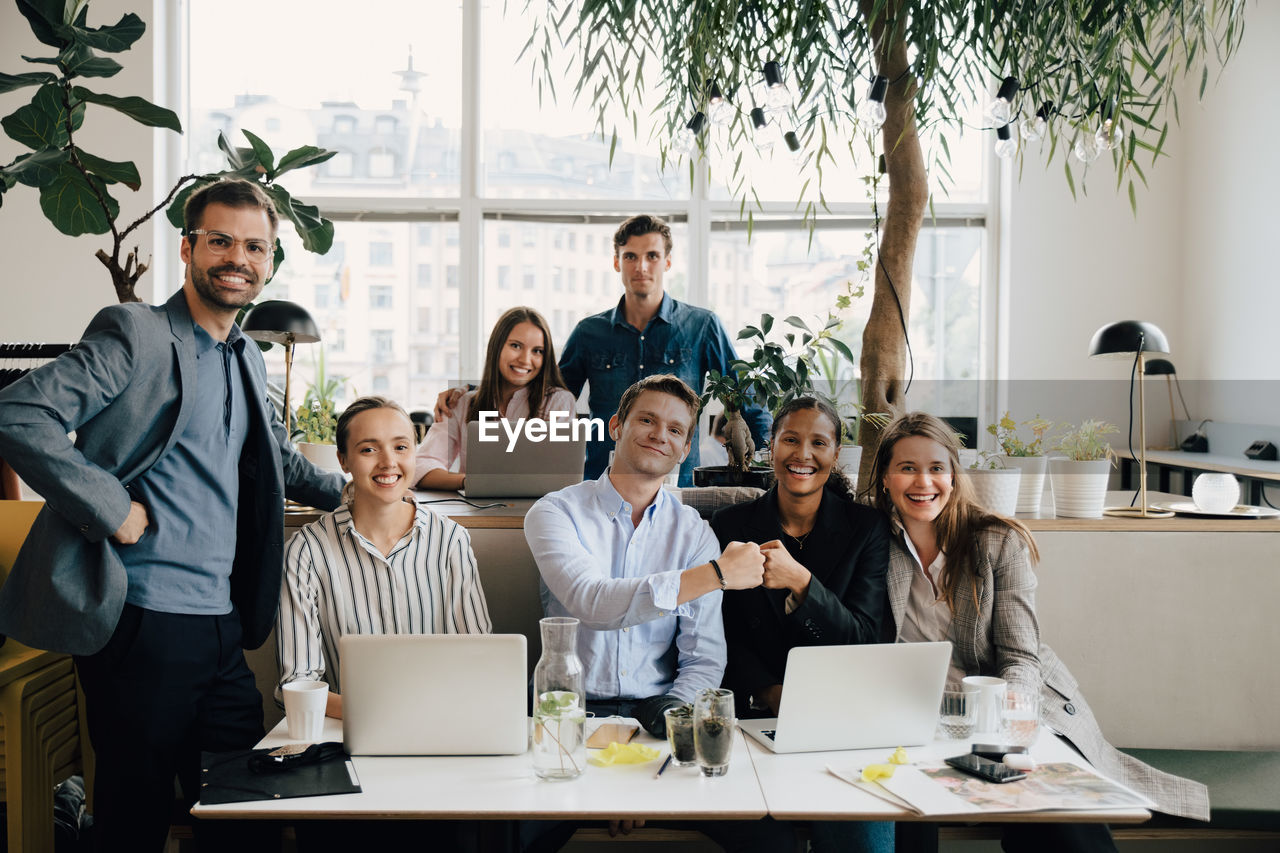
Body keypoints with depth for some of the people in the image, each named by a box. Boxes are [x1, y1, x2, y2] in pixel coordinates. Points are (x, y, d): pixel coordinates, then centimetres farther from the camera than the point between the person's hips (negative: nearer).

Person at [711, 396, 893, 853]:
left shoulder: (867, 528, 5)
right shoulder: (730, 526, 6)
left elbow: (862, 638, -4)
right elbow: (723, 635, 6)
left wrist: (801, 581, -21)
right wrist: (771, 693, -13)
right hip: (756, 710, 0)